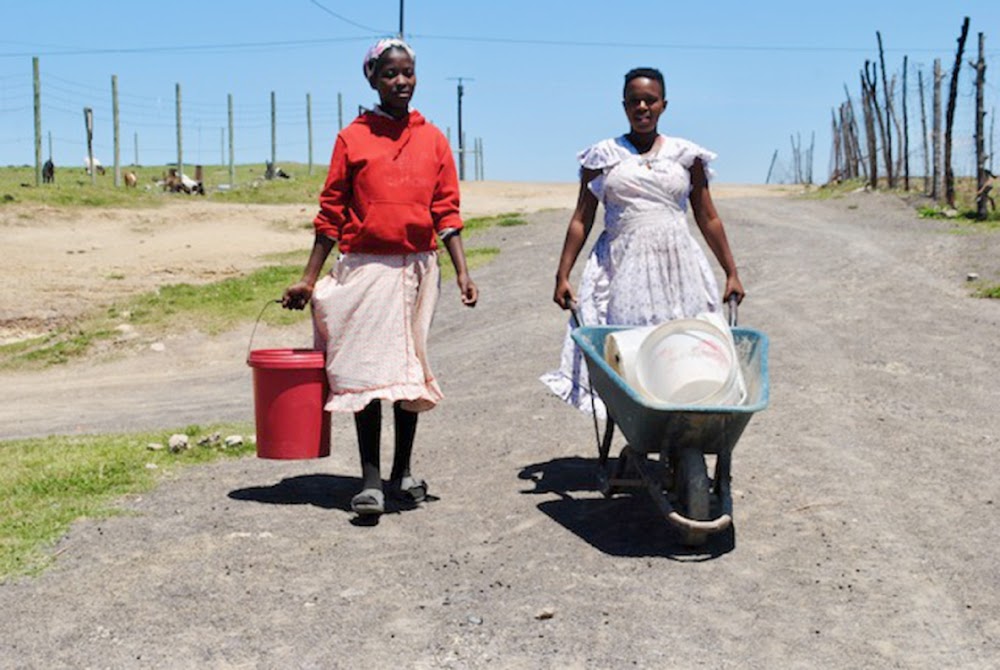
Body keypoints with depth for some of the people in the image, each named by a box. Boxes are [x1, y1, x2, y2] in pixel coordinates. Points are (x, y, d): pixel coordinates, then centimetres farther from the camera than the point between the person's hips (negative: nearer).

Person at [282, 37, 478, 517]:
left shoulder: (433, 140, 8)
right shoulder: (353, 138, 2)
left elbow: (446, 212, 7)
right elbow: (331, 213, 3)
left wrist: (462, 272, -2)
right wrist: (308, 279, 1)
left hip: (418, 268, 3)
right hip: (365, 267, -2)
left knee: (411, 370, 8)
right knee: (366, 371, -5)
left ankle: (402, 472, 20)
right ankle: (370, 480, -1)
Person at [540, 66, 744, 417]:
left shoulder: (685, 154, 9)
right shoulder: (603, 156, 7)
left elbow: (708, 218, 12)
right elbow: (581, 219, 8)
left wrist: (731, 272, 11)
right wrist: (562, 275, 2)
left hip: (678, 268, 1)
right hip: (622, 269, -1)